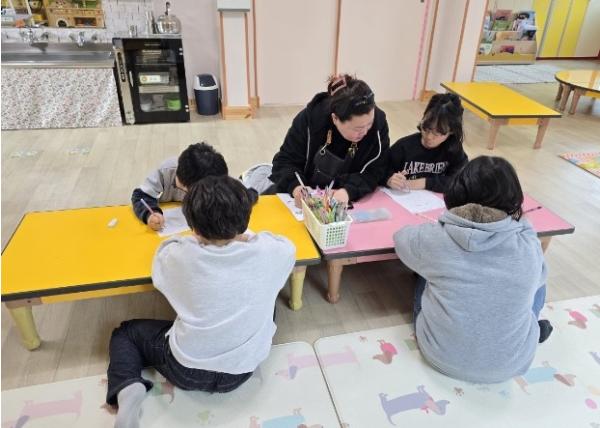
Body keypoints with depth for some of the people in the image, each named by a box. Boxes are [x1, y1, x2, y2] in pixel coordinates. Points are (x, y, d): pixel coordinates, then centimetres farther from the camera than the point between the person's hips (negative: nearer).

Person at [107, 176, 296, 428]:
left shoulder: (180, 256, -19)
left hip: (185, 368, -2)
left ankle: (128, 390, -1)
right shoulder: (267, 252, -17)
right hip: (240, 371, 2)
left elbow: (164, 251, 7)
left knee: (124, 333, 25)